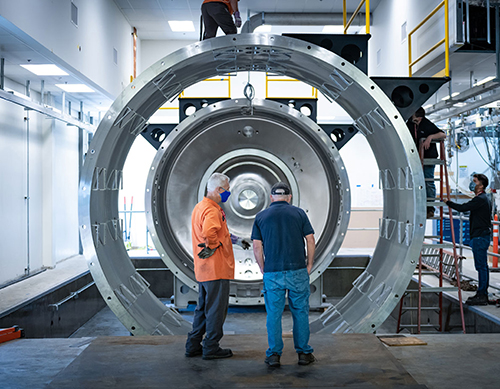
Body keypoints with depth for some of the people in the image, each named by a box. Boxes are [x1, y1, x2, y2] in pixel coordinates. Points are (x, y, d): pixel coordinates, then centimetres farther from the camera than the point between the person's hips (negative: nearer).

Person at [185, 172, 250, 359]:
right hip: (216, 269, -10)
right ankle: (211, 348, 9)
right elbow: (209, 233, -37)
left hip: (203, 270, 10)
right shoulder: (212, 210, -18)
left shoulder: (200, 207, 17)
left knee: (203, 308, 17)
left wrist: (236, 240, 26)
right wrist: (212, 248, -20)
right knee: (216, 309, 1)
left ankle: (193, 346, 23)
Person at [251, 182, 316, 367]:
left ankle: (274, 355, 7)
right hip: (297, 271, 0)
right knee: (300, 312, 9)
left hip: (272, 273, 0)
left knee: (274, 314, 6)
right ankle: (303, 352, 13)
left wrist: (263, 268, 12)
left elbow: (257, 247, 2)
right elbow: (310, 241, 2)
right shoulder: (299, 213, 4)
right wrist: (309, 264, 11)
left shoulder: (261, 216, 5)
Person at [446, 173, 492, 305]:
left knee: (481, 266, -8)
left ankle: (481, 296, -7)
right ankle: (483, 294, 19)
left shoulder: (480, 199, -16)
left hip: (480, 237, -11)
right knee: (483, 266, 13)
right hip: (483, 236, 11)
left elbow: (463, 208, -25)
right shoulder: (485, 199, 18)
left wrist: (447, 202, -15)